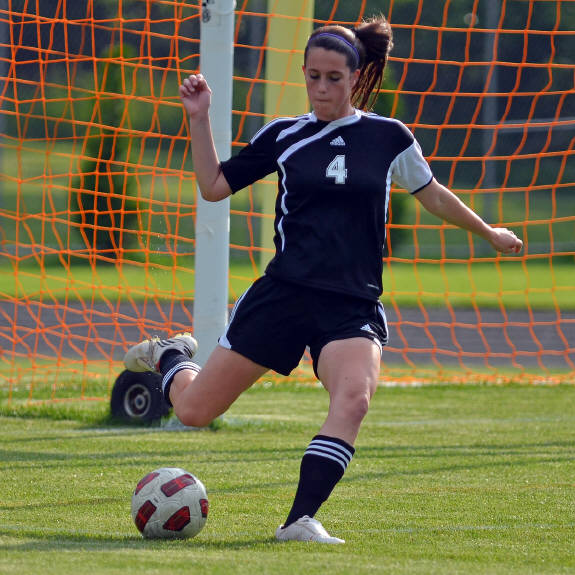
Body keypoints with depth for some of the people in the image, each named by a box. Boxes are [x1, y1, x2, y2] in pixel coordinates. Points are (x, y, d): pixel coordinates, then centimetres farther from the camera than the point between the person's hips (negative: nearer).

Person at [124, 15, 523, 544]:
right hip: (284, 295, 1)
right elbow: (214, 186, 10)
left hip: (354, 306, -1)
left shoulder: (388, 137, 6)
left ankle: (301, 520, -29)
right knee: (194, 410, 0)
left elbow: (431, 193, 21)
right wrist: (199, 118, 1)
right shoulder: (283, 136, 7)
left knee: (354, 396, -33)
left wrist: (488, 232, 30)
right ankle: (171, 356, 36)